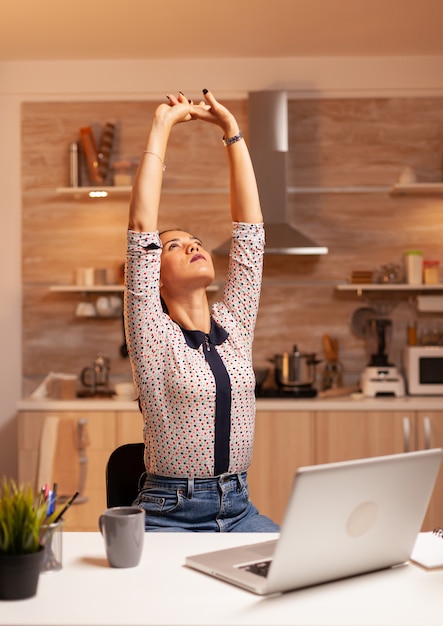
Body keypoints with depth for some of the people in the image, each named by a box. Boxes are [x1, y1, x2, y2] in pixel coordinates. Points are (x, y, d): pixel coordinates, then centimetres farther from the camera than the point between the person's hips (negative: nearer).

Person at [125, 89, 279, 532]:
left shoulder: (233, 325, 9)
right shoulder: (153, 335, -3)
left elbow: (250, 227, 7)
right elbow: (142, 228, -12)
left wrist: (231, 129, 7)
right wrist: (162, 126, -8)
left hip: (238, 508, 4)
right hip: (170, 514, -4)